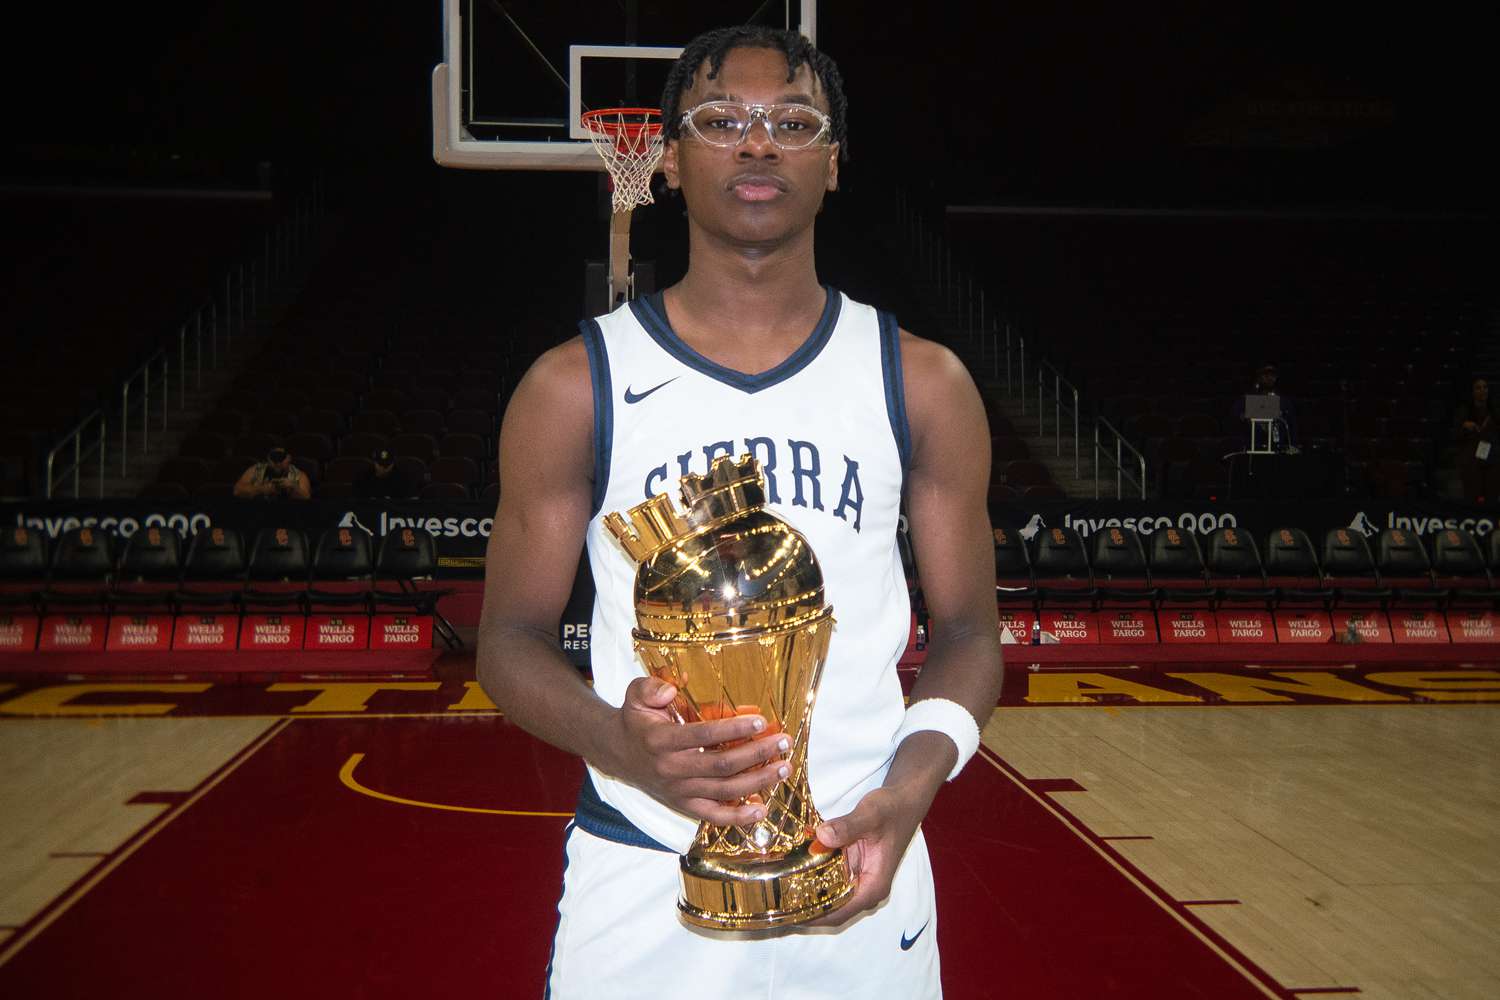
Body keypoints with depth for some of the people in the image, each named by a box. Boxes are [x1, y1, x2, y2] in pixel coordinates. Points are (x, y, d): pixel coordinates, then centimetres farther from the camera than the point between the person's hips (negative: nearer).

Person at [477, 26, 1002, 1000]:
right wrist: (621, 742, -20)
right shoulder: (575, 385, -3)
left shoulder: (923, 383, 0)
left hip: (858, 872, 1)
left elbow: (969, 632, 4)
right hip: (640, 878, -1)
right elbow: (513, 636, 0)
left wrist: (910, 789, -15)